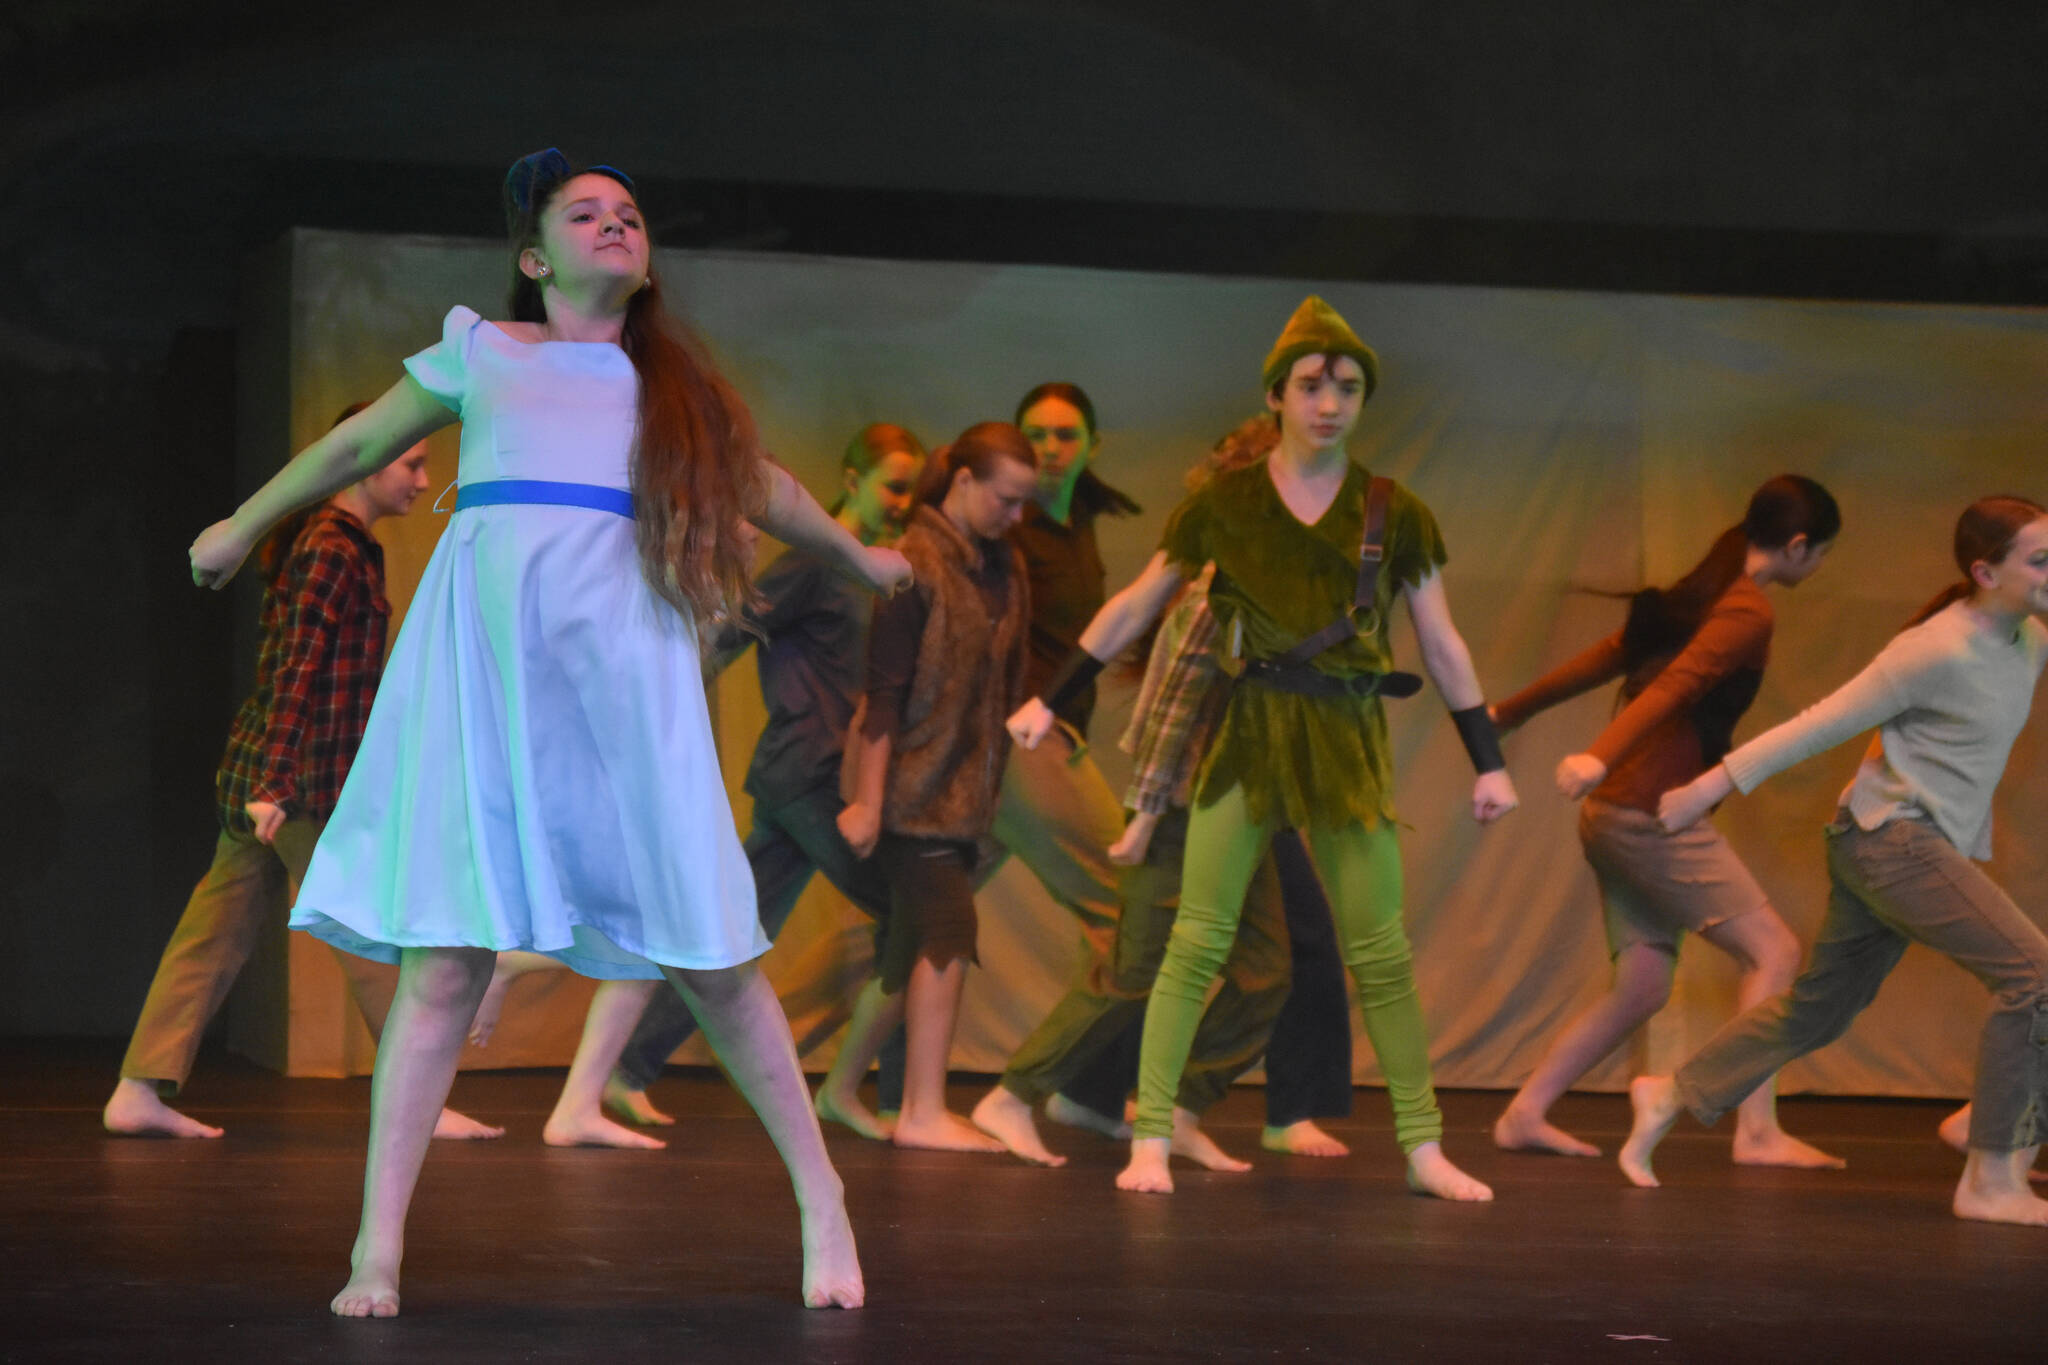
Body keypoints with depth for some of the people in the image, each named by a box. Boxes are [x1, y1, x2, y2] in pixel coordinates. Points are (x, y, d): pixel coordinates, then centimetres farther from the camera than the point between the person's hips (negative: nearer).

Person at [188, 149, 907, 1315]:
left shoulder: (673, 387, 21)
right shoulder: (480, 354, 16)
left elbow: (759, 484, 38)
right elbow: (358, 446, 28)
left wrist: (858, 555, 52)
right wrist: (243, 528, 38)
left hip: (620, 660, 1)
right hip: (484, 654, -1)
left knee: (713, 955, -2)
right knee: (446, 955, -9)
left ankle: (823, 1204, 11)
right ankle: (378, 1250, -8)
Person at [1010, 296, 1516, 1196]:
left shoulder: (1392, 514, 4)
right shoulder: (1226, 502, 2)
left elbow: (1441, 644, 10)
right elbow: (1137, 607, 10)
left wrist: (1487, 760, 9)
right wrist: (1051, 700, 10)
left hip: (1349, 748, 1)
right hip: (1247, 740, -1)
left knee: (1382, 954, 0)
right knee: (1198, 941, -8)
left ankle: (1424, 1149, 7)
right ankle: (1150, 1139, -5)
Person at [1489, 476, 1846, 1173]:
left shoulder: (1696, 595, 17)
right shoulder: (1747, 614, -11)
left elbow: (1601, 658, 25)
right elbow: (1676, 685, -27)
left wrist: (1509, 714, 33)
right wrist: (1602, 757, -40)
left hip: (1616, 816, 9)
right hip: (1651, 816, -9)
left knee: (1642, 985, 10)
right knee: (1772, 952, -7)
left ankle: (1524, 1114, 10)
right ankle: (1757, 1132, -12)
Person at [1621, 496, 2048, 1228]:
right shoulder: (1940, 651, -18)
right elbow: (1823, 725, -15)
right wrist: (1714, 785, -13)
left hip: (1928, 846, 9)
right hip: (1893, 836, -9)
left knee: (1817, 1009, 16)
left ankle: (1672, 1094, 30)